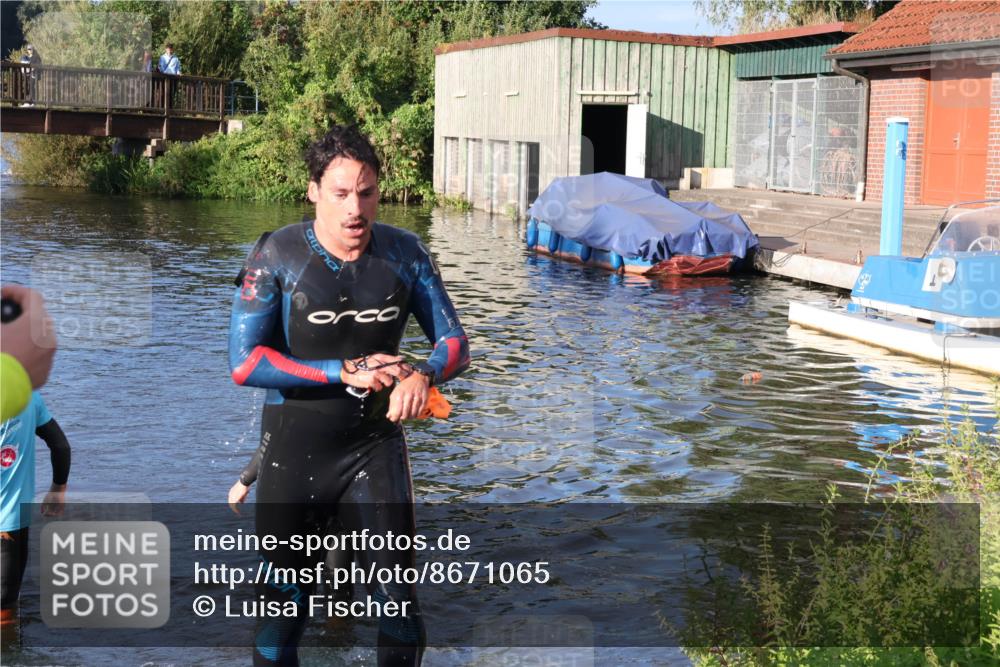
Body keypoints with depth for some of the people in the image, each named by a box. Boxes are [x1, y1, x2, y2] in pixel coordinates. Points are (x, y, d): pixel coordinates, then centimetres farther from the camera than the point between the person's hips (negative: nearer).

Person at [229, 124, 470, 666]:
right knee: (285, 602, 9)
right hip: (294, 451, -1)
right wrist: (344, 372, -21)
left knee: (398, 596, -2)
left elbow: (454, 343, 2)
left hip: (376, 443, 2)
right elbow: (243, 362, -15)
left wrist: (423, 375, -21)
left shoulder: (404, 254, -1)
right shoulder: (277, 256, -10)